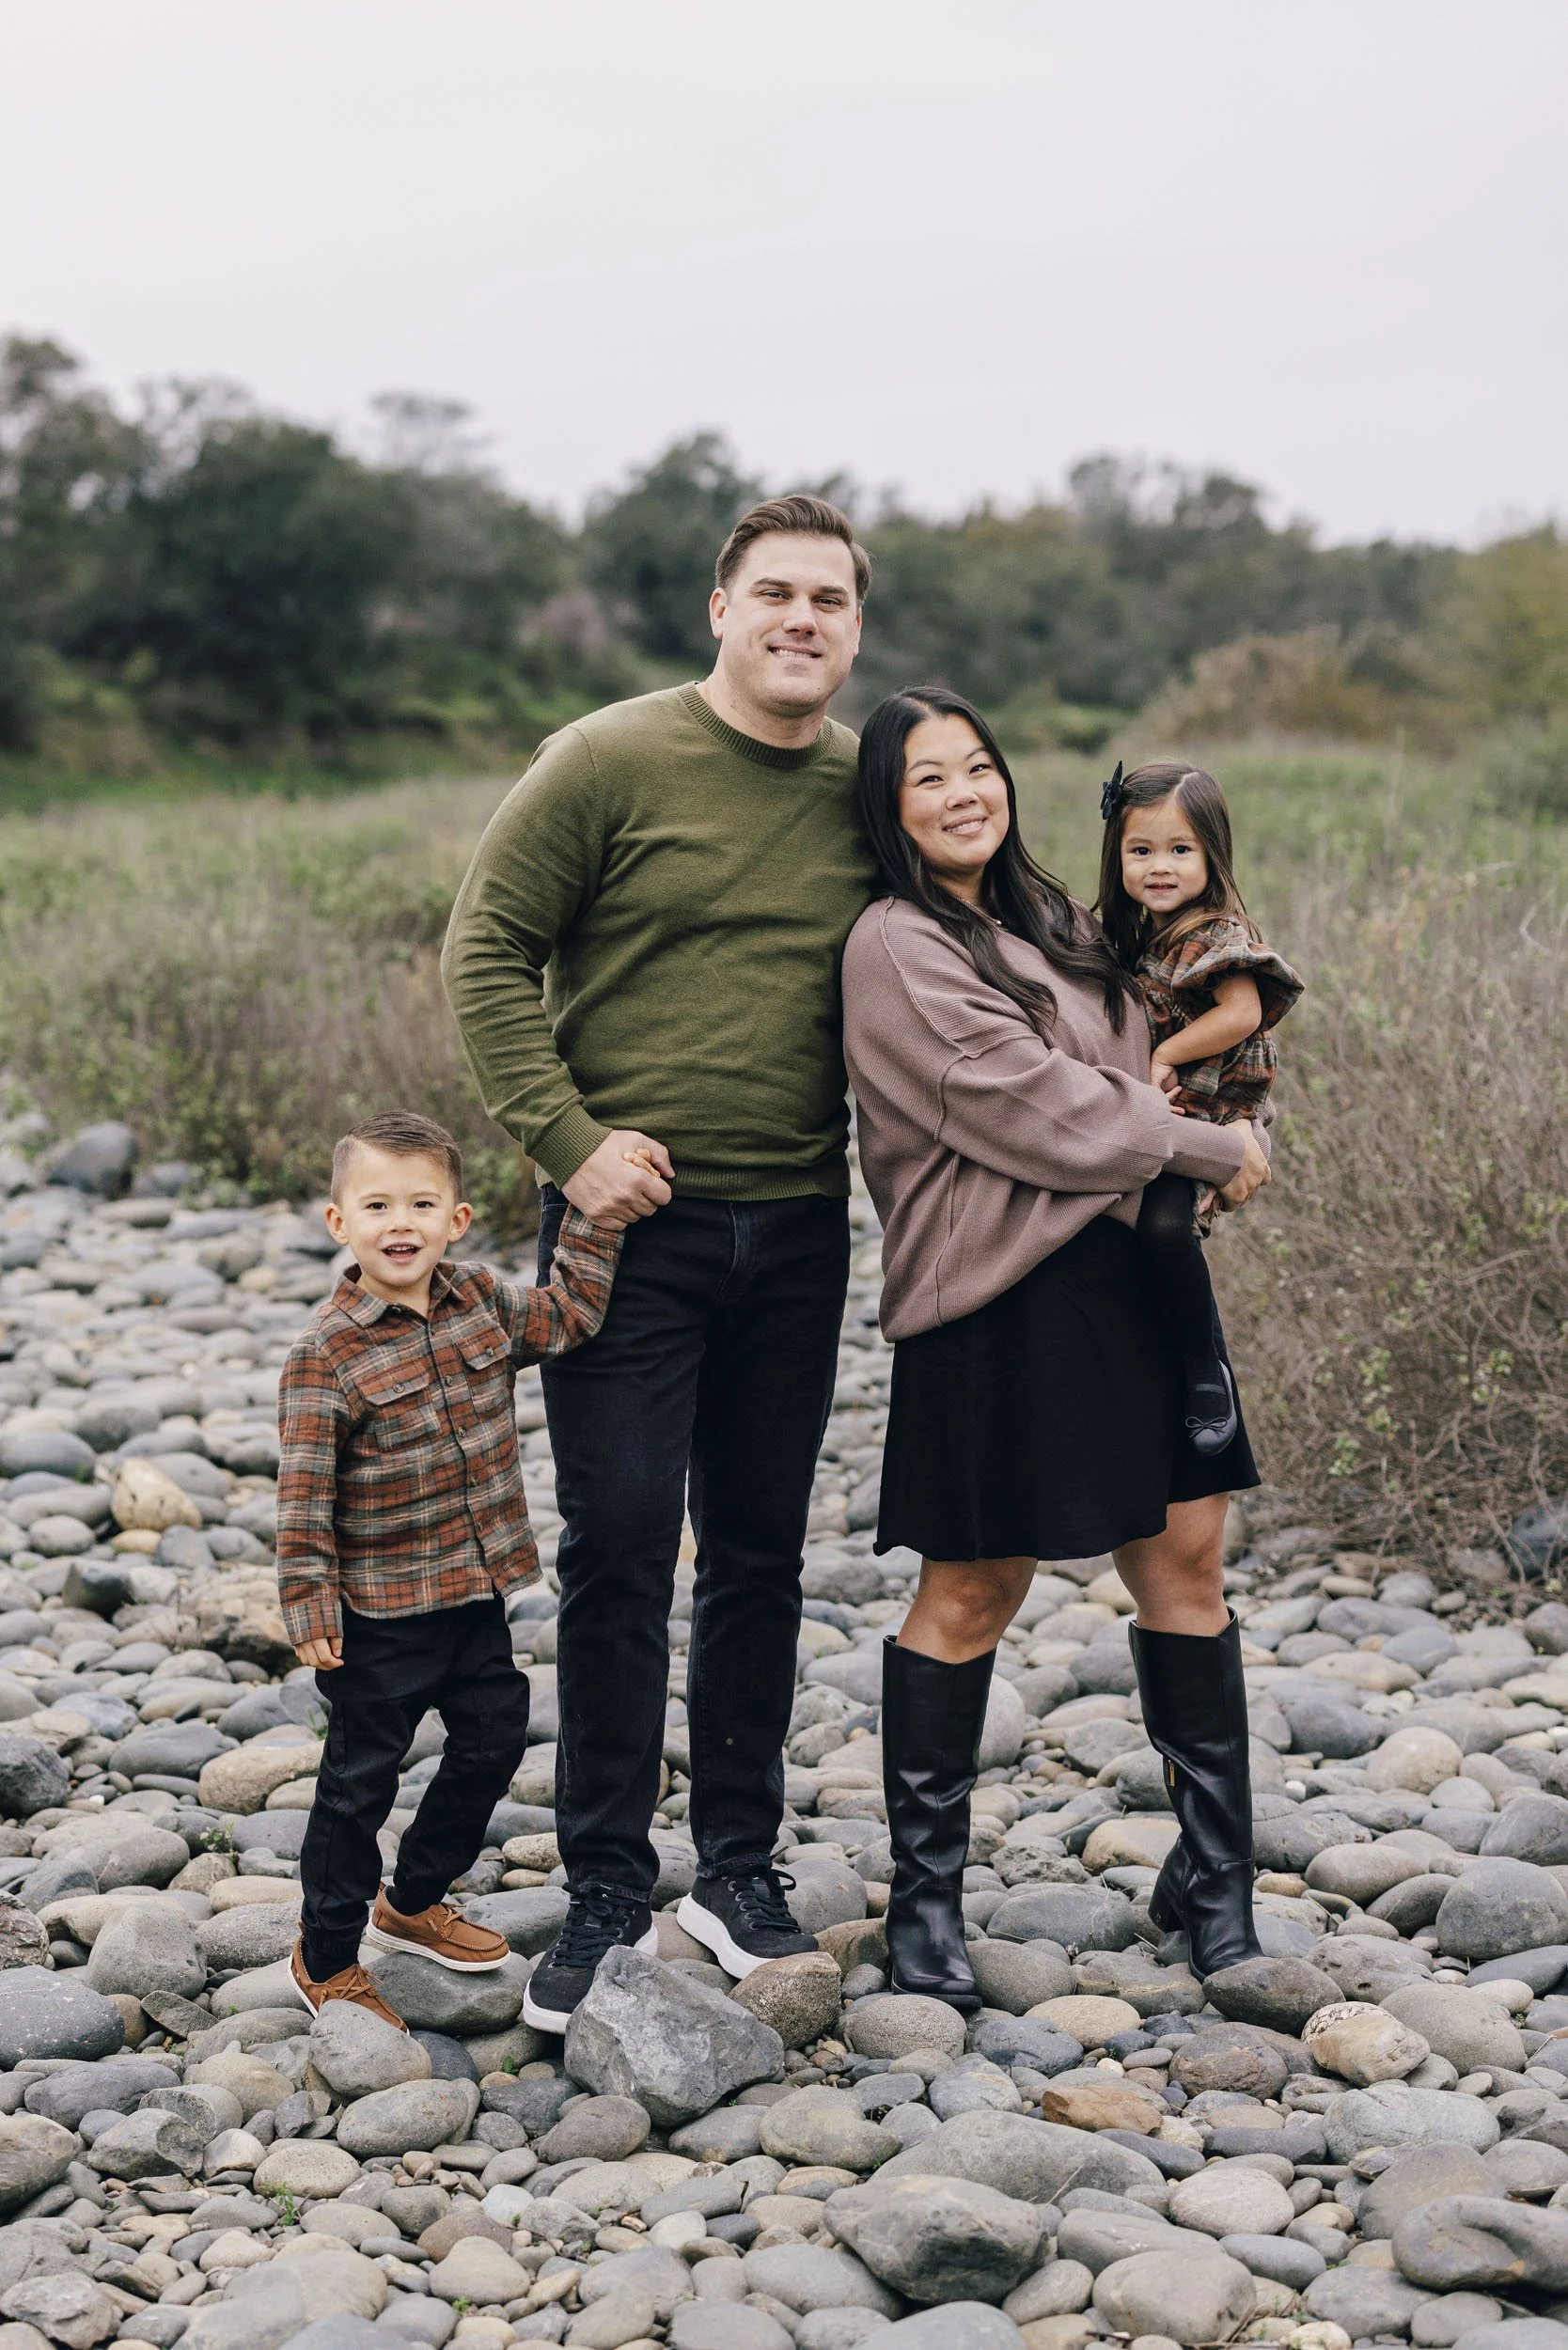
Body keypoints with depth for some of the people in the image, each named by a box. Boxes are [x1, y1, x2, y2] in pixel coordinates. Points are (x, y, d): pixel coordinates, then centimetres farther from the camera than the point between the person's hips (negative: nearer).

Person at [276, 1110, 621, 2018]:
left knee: (493, 1743, 19)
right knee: (361, 1779, 5)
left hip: (478, 1593, 7)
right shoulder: (328, 1352, -17)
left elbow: (571, 1311, 8)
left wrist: (594, 1210, 0)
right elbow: (305, 1493, -17)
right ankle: (326, 1959, 22)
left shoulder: (483, 1301, 0)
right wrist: (311, 1611, -19)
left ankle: (414, 1902, 40)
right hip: (379, 1612, -6)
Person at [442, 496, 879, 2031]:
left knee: (761, 1556, 11)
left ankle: (738, 1868, 25)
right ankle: (606, 1891, 12)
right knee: (619, 1553, -1)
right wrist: (568, 1141, -13)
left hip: (797, 1227, 4)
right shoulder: (612, 762, -6)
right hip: (635, 1218, -4)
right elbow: (486, 948, -6)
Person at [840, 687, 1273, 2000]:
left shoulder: (1043, 920, 17)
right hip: (1001, 1299, -8)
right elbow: (1035, 1104, -15)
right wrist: (1211, 1150, -6)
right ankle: (927, 1898, 15)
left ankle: (1217, 1877, 19)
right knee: (971, 1592, 0)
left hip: (1126, 1269, 8)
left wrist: (1186, 1167, 1)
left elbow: (1132, 1073, 23)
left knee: (1185, 1554, 7)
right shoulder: (899, 948, -8)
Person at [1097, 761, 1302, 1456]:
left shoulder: (1219, 934, -11)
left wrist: (1166, 1055, -16)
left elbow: (1243, 1012, -24)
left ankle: (1207, 1369, -12)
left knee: (1162, 1224, -27)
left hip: (1204, 1120, -8)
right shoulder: (1132, 932, 12)